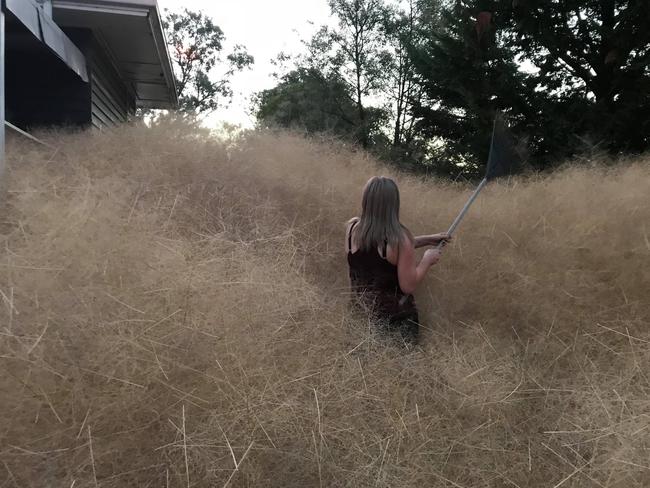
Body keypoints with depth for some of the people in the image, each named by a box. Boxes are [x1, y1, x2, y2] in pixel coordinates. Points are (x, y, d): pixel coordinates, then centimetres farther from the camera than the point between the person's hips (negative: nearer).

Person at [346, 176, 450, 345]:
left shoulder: (352, 227, -11)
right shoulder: (400, 237, -28)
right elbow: (409, 286, -21)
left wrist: (428, 239, 8)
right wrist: (427, 259, -6)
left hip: (358, 302, 6)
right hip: (391, 313, -5)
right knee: (406, 347, 23)